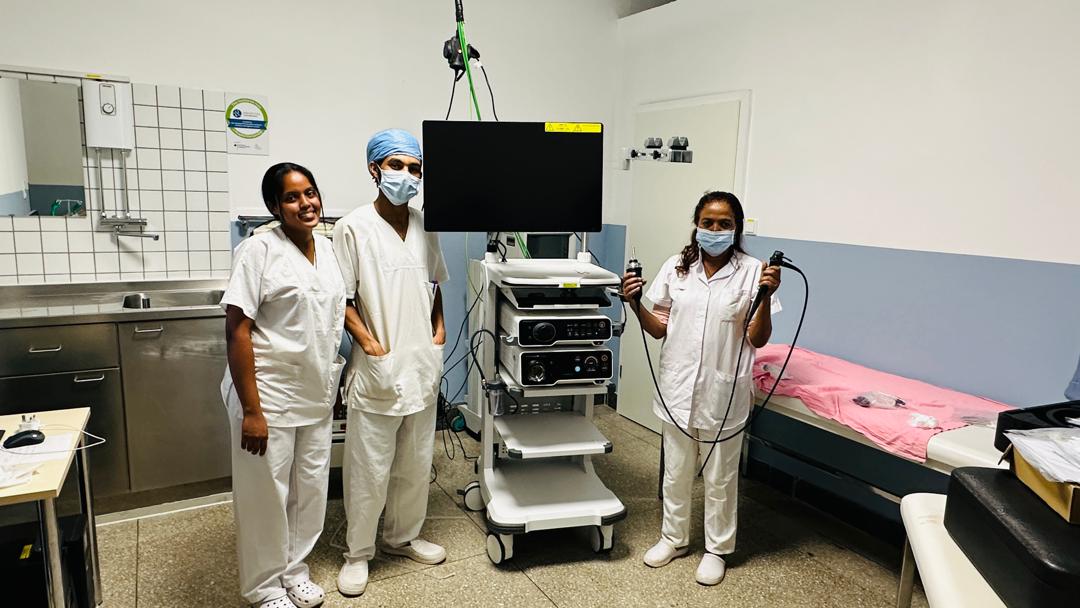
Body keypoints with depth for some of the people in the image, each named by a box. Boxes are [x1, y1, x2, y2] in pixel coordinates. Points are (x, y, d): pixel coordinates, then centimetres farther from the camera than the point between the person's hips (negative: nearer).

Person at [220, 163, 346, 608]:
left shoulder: (328, 248, 7)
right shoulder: (259, 250, -13)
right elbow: (237, 330, -16)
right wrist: (251, 410, -18)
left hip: (317, 395, 6)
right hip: (269, 394, -6)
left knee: (311, 488, 16)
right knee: (266, 494, 8)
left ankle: (294, 570, 38)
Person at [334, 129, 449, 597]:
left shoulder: (425, 227, 6)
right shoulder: (354, 228, -10)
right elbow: (341, 300, -9)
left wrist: (439, 330, 6)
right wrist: (372, 347, -15)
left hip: (423, 367, 5)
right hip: (378, 370, -5)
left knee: (415, 465, 17)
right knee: (369, 470, 6)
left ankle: (403, 537, 37)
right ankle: (358, 553, 26)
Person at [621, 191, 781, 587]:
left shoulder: (752, 271, -8)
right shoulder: (676, 268, 0)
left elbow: (758, 339, -8)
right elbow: (660, 328, 5)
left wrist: (766, 297, -23)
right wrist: (635, 304, -12)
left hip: (723, 392, -3)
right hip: (678, 388, 3)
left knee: (720, 477, 13)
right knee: (676, 472, 18)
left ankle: (717, 549, 34)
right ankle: (674, 537, 39)